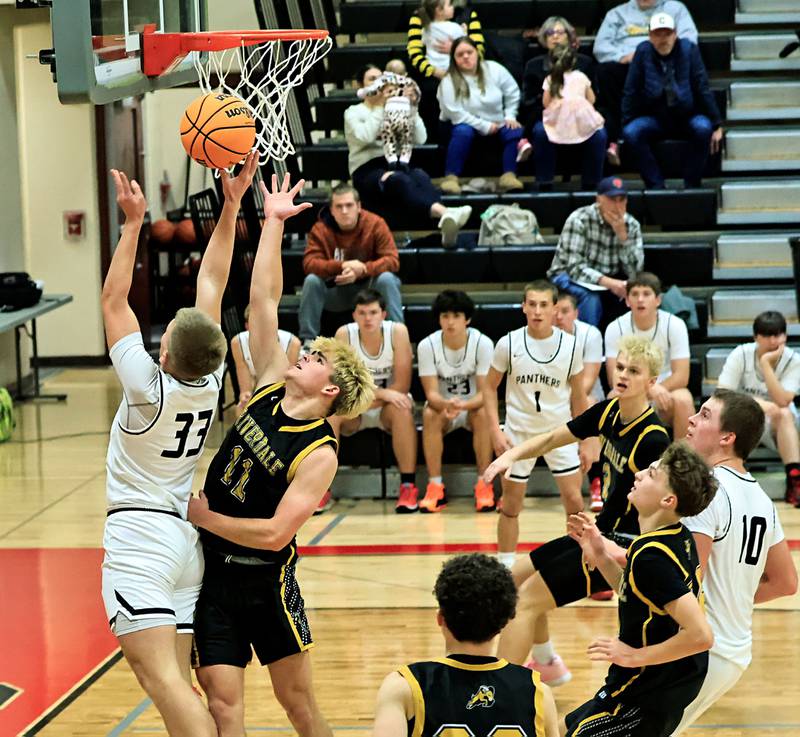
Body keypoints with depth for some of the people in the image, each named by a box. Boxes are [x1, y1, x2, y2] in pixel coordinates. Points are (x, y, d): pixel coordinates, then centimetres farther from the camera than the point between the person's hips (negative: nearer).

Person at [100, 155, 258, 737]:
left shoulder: (150, 388, -15)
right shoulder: (212, 381, 0)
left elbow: (114, 302, -8)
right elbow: (211, 285, 8)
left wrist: (134, 221, -6)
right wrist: (231, 207, 10)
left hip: (139, 536, -7)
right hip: (186, 536, 7)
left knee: (163, 681, -18)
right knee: (177, 685, 8)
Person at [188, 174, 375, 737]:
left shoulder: (320, 454, -14)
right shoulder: (269, 391, 1)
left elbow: (275, 533, -22)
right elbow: (263, 301, 1)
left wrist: (204, 517, -14)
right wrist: (273, 224, -1)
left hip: (265, 579, -4)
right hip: (212, 570, 5)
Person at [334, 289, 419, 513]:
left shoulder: (397, 331, -17)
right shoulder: (344, 334, -15)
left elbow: (402, 385, -18)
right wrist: (383, 393, -30)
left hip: (389, 406, -1)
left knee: (401, 409, -34)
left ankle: (408, 486, -30)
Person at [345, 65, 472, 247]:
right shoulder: (353, 112, 14)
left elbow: (420, 138, 10)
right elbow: (365, 136, -9)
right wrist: (379, 107, -3)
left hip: (398, 165, 4)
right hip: (367, 170, -4)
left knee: (420, 177, -34)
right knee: (400, 180, -38)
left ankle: (446, 223, -62)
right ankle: (444, 213, -66)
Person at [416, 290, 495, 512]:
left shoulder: (482, 344, -18)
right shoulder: (427, 346, -15)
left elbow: (485, 392, -20)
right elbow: (431, 393, -18)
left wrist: (462, 405, -41)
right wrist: (446, 405, -43)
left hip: (472, 407, -1)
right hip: (443, 405, 1)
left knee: (482, 413, -33)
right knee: (430, 414, -31)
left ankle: (484, 485, -25)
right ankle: (435, 487, -27)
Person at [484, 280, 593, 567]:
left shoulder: (570, 345, -6)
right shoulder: (508, 344, -9)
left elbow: (577, 395, 3)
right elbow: (490, 387, 1)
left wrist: (585, 442, 4)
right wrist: (496, 431, -9)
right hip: (518, 432, 0)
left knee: (574, 500, -3)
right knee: (511, 505, 5)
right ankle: (505, 568, 19)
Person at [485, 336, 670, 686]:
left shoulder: (653, 440, -23)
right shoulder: (608, 412, -1)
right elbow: (551, 439, 9)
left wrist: (623, 553, -36)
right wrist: (511, 454, -8)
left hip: (623, 548, -9)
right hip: (601, 535, 9)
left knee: (526, 599, -13)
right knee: (516, 577, 18)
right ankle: (547, 665, 35)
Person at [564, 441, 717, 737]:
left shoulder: (652, 556, -28)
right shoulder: (679, 539, 1)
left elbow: (700, 635, -34)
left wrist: (636, 656, -23)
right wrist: (601, 558, 4)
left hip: (647, 695, -10)